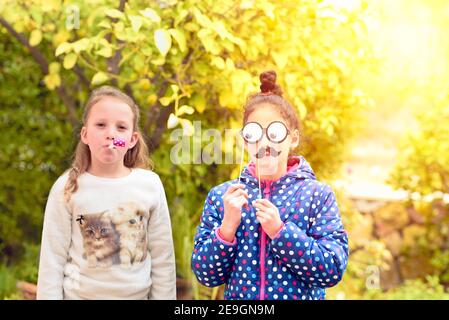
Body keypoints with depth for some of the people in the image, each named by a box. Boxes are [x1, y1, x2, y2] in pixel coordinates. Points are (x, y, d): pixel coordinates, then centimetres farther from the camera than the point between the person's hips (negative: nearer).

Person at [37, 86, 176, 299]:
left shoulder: (151, 185, -8)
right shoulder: (67, 187, -10)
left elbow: (162, 258, -1)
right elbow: (52, 259, -6)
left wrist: (164, 296, 0)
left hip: (137, 295, 1)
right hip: (79, 295, -1)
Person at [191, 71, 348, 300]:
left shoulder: (318, 195, -9)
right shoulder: (221, 196, -4)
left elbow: (333, 271, -16)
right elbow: (205, 275, -6)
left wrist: (280, 231, -24)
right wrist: (227, 228, -21)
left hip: (301, 295, -1)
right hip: (237, 295, 1)